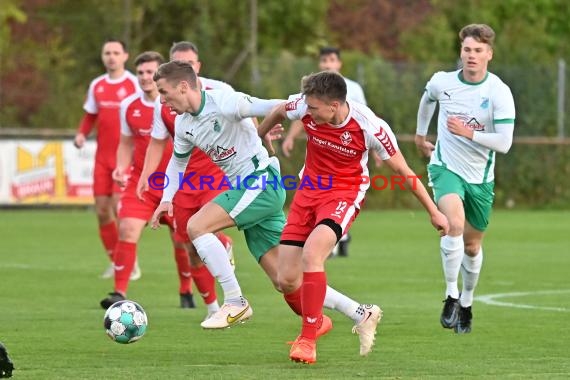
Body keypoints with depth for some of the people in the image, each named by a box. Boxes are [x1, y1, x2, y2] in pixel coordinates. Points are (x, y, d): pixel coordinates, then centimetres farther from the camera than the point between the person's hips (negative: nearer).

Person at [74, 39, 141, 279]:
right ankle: (114, 262, 18)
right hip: (102, 157, 6)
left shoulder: (133, 83, -6)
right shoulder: (97, 85, 10)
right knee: (102, 210, 4)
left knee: (119, 207, -14)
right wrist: (82, 133, 2)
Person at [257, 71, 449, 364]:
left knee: (311, 254, -31)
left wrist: (433, 212, -3)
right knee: (286, 280, -2)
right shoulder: (305, 107, -15)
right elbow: (278, 112, 11)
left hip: (344, 194, -4)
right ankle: (316, 322, 30)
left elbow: (403, 171, -10)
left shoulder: (370, 127, -23)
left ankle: (308, 339, -19)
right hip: (308, 190, 4)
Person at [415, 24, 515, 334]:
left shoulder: (499, 93, -14)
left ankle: (466, 304, 35)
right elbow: (427, 99, 20)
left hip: (480, 176, 1)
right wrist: (420, 134, 31)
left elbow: (504, 143, -17)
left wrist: (468, 133, -26)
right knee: (454, 224, -28)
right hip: (446, 167, -1)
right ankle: (451, 296, -17)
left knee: (472, 245, 12)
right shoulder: (442, 82, -6)